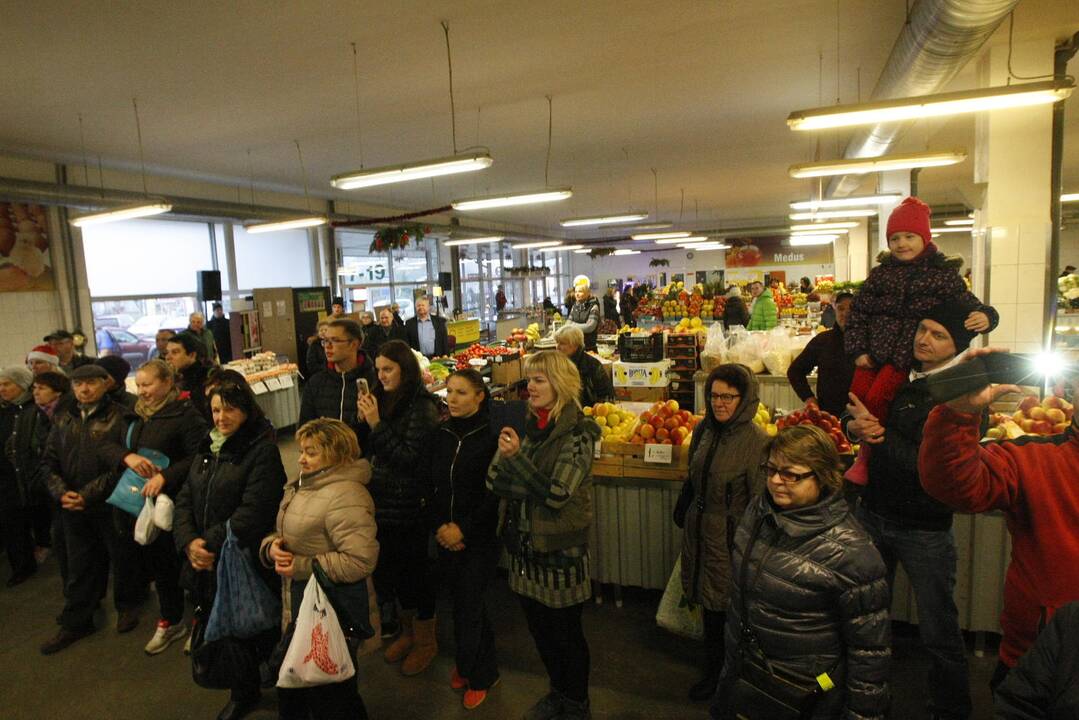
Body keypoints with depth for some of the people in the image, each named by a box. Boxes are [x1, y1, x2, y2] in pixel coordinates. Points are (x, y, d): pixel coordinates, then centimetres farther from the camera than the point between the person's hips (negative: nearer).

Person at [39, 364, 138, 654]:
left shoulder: (120, 417, -8)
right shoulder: (62, 418, 7)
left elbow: (121, 463, -14)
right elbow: (50, 461, 7)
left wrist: (88, 495, -18)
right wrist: (61, 493, -9)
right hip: (73, 508, 4)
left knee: (122, 557, 11)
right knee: (79, 566, 13)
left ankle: (126, 607, 33)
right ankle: (75, 623, 27)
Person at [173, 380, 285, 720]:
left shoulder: (262, 450, -14)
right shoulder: (207, 449, 10)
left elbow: (252, 512, -20)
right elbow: (185, 499, 7)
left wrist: (211, 544, -17)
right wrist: (189, 542, -8)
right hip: (206, 566, 7)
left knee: (260, 633, 4)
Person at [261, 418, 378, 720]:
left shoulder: (345, 497, -24)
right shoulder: (301, 486, 6)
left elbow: (360, 561, -30)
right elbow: (283, 534, 16)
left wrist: (301, 567, -23)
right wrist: (272, 547, -8)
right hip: (299, 606, 9)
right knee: (292, 689, 25)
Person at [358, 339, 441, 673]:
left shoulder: (422, 408, -16)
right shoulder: (383, 399, 5)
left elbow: (410, 458, -21)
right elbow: (367, 451, 11)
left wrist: (377, 425, -22)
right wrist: (363, 420, -7)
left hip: (409, 506, -7)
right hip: (381, 502, 7)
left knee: (414, 571, 8)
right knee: (391, 569, 18)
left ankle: (426, 640, 29)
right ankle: (407, 631, 40)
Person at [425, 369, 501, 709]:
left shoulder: (491, 436, -15)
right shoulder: (440, 434, 1)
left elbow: (495, 494, -14)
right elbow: (429, 485, 5)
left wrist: (464, 528, -15)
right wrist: (439, 525, -6)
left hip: (480, 538, -5)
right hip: (446, 537, 5)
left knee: (468, 606, 3)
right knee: (463, 602, 16)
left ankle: (477, 674, 29)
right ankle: (483, 665, 39)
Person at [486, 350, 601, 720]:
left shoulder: (577, 433, -16)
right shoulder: (528, 425, 2)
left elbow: (557, 495, -22)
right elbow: (494, 482, -2)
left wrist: (516, 457, -27)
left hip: (560, 548, -6)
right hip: (524, 544, 6)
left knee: (566, 631, 13)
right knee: (539, 628, 20)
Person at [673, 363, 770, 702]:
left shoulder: (757, 442, -19)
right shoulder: (704, 429, 1)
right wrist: (682, 512, 19)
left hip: (730, 535, -6)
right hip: (700, 530, 6)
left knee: (729, 607, 10)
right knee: (709, 607, 19)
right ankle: (713, 672, 39)